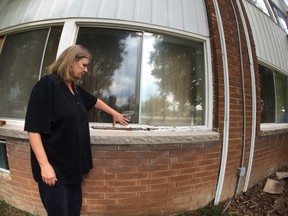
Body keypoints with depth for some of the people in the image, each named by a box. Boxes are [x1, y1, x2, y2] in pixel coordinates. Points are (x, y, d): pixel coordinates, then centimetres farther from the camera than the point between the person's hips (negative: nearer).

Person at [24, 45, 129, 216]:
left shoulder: (76, 89, 8)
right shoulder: (47, 84, -16)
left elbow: (95, 101, 25)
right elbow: (33, 128, -19)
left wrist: (114, 114, 32)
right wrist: (44, 164, -21)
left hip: (73, 165, 8)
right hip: (54, 167, -8)